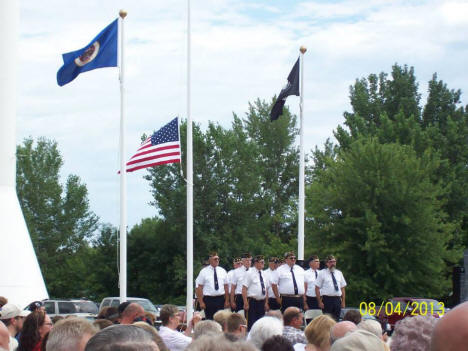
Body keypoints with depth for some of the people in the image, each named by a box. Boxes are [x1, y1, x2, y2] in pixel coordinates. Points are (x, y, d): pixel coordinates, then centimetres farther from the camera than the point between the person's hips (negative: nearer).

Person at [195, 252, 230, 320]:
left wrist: (227, 301, 3)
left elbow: (226, 287, 8)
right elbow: (199, 288, -1)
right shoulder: (204, 272, 1)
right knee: (209, 319, -2)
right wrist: (201, 302, -7)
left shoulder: (222, 271, 8)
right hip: (208, 299, -2)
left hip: (220, 299, 2)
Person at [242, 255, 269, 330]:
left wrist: (266, 303, 15)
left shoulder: (263, 274, 13)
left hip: (261, 302, 7)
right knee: (251, 324, -8)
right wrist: (246, 303, -18)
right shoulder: (249, 273, -7)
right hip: (252, 302, -7)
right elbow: (244, 289, -12)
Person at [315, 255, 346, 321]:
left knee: (336, 320, 4)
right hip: (327, 299, -4)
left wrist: (343, 301, 7)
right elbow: (317, 288, -1)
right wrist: (320, 302, -8)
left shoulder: (339, 273, 14)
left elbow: (342, 288, 15)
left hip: (337, 300, 4)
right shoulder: (322, 273, 2)